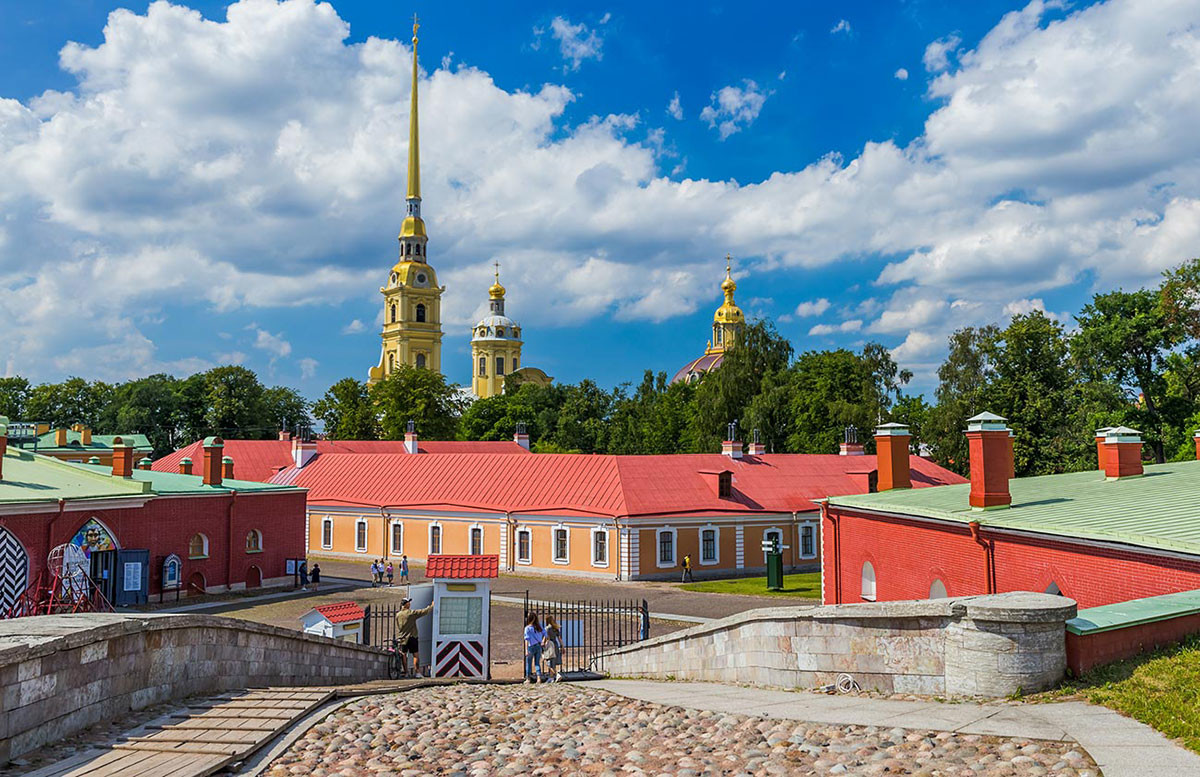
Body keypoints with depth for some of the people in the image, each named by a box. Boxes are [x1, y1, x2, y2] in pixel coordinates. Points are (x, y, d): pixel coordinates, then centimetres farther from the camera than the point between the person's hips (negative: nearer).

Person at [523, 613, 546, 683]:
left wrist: (526, 650, -17)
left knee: (528, 663, 13)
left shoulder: (527, 628, -13)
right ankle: (539, 678, 1)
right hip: (538, 646, 4)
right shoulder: (539, 626, 0)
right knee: (537, 663, 11)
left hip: (531, 646, -4)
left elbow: (527, 639, -16)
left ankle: (528, 678, 19)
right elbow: (544, 634, 6)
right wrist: (542, 642, 19)